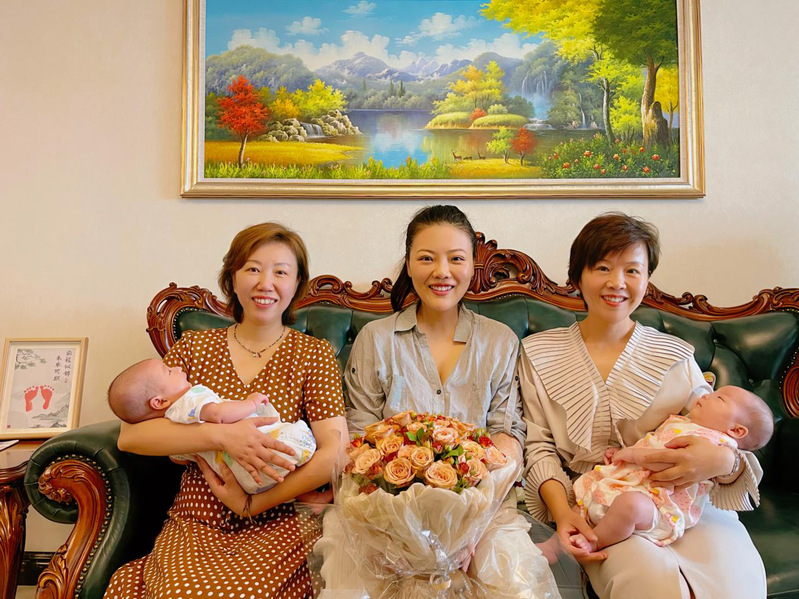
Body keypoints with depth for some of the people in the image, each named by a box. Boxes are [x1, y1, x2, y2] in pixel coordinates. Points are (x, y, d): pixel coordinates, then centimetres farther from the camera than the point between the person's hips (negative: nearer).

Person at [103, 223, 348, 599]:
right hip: (196, 525, 2)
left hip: (279, 526, -1)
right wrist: (220, 435, -18)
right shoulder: (194, 347, 7)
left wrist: (252, 504, -11)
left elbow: (334, 453, -9)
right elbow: (129, 436, -4)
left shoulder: (314, 354, 2)